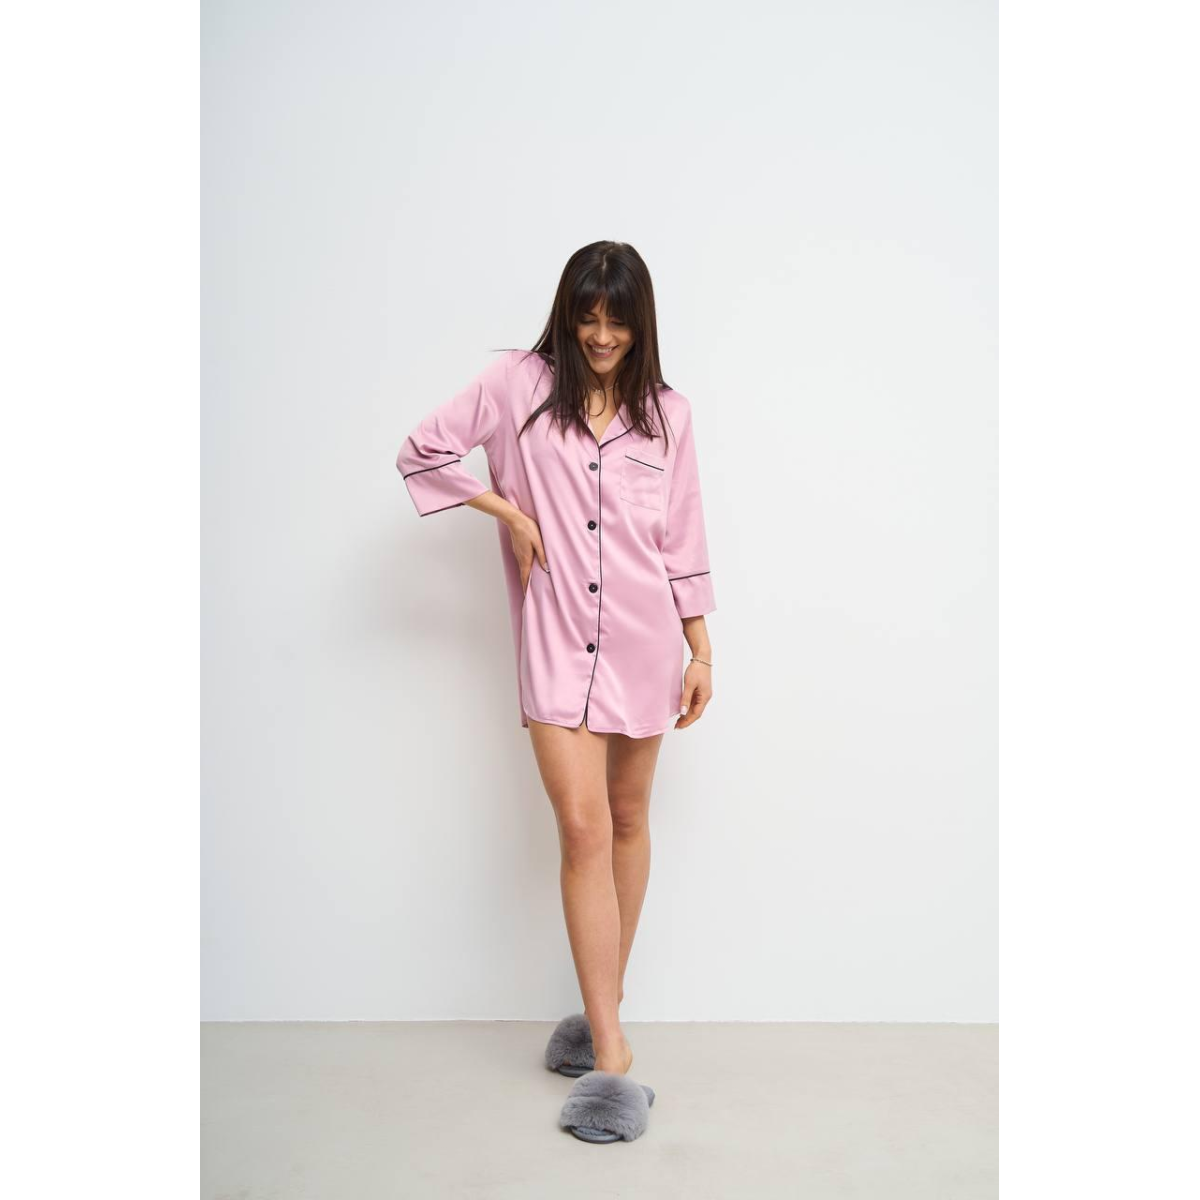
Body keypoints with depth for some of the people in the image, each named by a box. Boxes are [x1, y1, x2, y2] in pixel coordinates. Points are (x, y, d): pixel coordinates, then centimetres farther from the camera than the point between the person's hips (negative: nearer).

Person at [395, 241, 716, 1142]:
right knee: (583, 828, -9)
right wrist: (507, 512, -4)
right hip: (556, 638, -2)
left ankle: (603, 1013, 28)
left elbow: (683, 540, 7)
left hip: (644, 637, 2)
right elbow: (423, 450, 5)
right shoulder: (519, 384, 2)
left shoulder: (666, 412, 7)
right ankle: (610, 1051, -2)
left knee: (628, 822, 10)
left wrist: (701, 650, 5)